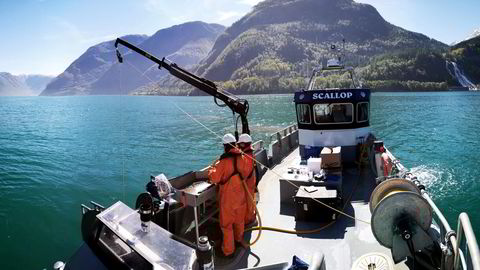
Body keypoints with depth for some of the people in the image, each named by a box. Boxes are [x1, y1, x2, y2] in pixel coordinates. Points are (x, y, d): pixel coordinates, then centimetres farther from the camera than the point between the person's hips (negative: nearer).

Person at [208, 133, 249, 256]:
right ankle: (239, 239, 47)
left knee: (226, 224, 10)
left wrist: (212, 168, -3)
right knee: (239, 219, 25)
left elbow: (214, 178, -21)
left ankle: (228, 249, 21)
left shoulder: (224, 161, -24)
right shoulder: (242, 157, -7)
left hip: (227, 197, -5)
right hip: (241, 194, 5)